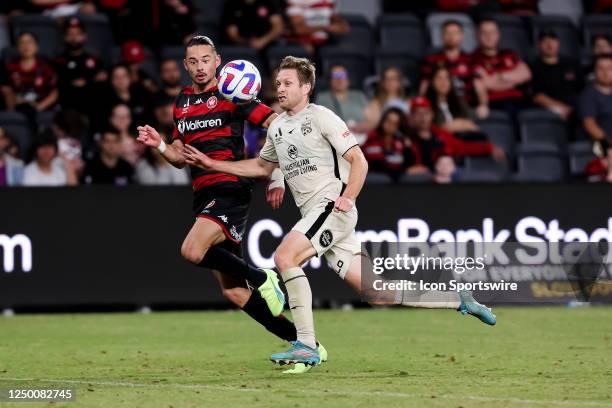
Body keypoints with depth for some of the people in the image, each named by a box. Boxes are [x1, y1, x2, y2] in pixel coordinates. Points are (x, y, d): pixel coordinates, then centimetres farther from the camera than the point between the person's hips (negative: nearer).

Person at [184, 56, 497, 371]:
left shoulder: (320, 117, -5)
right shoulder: (277, 127, 19)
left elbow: (359, 161, -7)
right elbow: (262, 167, 33)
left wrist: (346, 198, -17)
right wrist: (212, 164, 26)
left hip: (332, 206, -7)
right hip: (313, 213, 7)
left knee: (285, 257, -23)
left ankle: (306, 345, -23)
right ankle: (458, 300, 12)